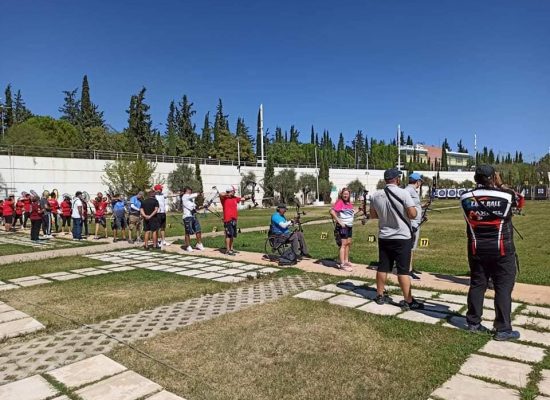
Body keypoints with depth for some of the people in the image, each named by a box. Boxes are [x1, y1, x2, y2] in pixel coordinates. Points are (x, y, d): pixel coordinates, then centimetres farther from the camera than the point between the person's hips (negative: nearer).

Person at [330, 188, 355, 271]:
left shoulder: (350, 203, 11)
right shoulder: (339, 202, -13)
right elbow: (332, 212, -24)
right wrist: (339, 222, -23)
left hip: (349, 226, 8)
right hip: (342, 226, -8)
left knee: (348, 243, 14)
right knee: (343, 244, -7)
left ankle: (346, 261, 26)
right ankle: (342, 264, -4)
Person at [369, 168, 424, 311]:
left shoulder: (376, 195, 0)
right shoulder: (403, 193, -15)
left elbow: (373, 215, 12)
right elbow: (413, 214, -16)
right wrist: (411, 209, 5)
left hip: (384, 237, 5)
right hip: (402, 237, -4)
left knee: (382, 267, 13)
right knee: (403, 270, 0)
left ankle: (380, 296, 23)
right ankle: (408, 301, 5)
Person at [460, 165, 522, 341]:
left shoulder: (466, 198, -3)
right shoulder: (506, 196, -10)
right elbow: (519, 199, 12)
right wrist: (501, 185, 18)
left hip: (476, 250, 3)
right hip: (502, 250, -3)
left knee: (477, 285, 13)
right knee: (503, 288, 4)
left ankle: (473, 323, 22)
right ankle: (503, 330, 9)